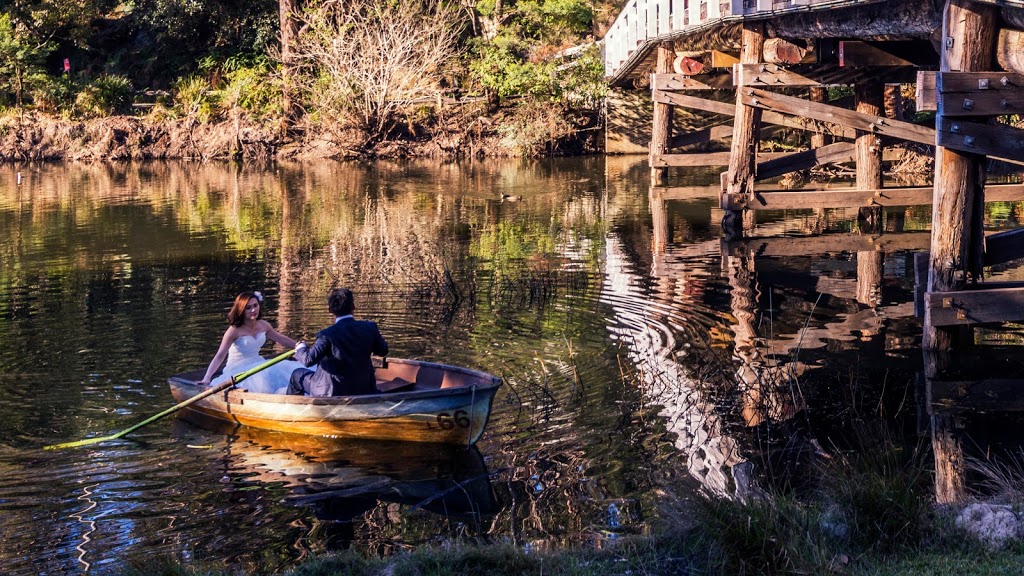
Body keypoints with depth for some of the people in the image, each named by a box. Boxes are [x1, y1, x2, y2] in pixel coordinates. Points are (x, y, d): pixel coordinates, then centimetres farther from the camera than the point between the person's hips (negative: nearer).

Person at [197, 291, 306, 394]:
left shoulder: (263, 325, 5)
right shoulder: (235, 330, -14)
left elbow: (282, 340, 21)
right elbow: (220, 356, -19)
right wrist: (206, 379, -29)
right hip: (238, 370, -7)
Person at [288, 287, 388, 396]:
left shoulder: (327, 334, -20)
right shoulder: (370, 328, -8)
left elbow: (309, 360, -21)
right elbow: (383, 351, 4)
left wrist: (300, 348, 1)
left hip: (333, 391, -4)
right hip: (364, 390, 4)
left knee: (297, 375, 19)